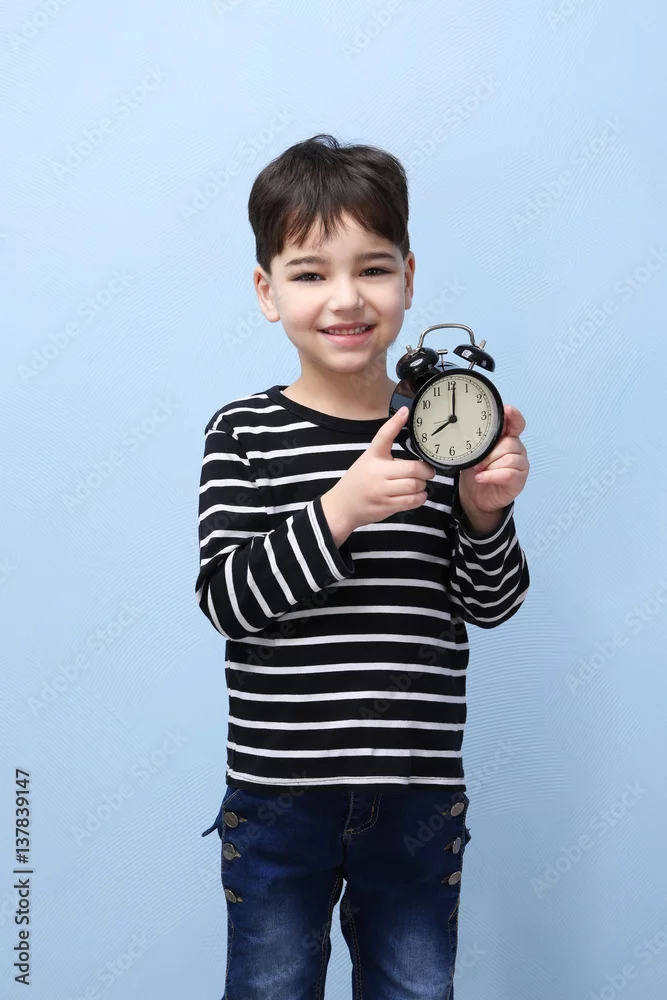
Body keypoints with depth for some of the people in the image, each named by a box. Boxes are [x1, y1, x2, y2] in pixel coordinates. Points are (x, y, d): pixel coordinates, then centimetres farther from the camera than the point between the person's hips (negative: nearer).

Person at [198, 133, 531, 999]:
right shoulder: (245, 433, -6)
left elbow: (490, 606, 1)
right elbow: (224, 597, -14)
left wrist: (483, 512, -19)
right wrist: (340, 510, -26)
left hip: (419, 797, 2)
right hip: (278, 795, -1)